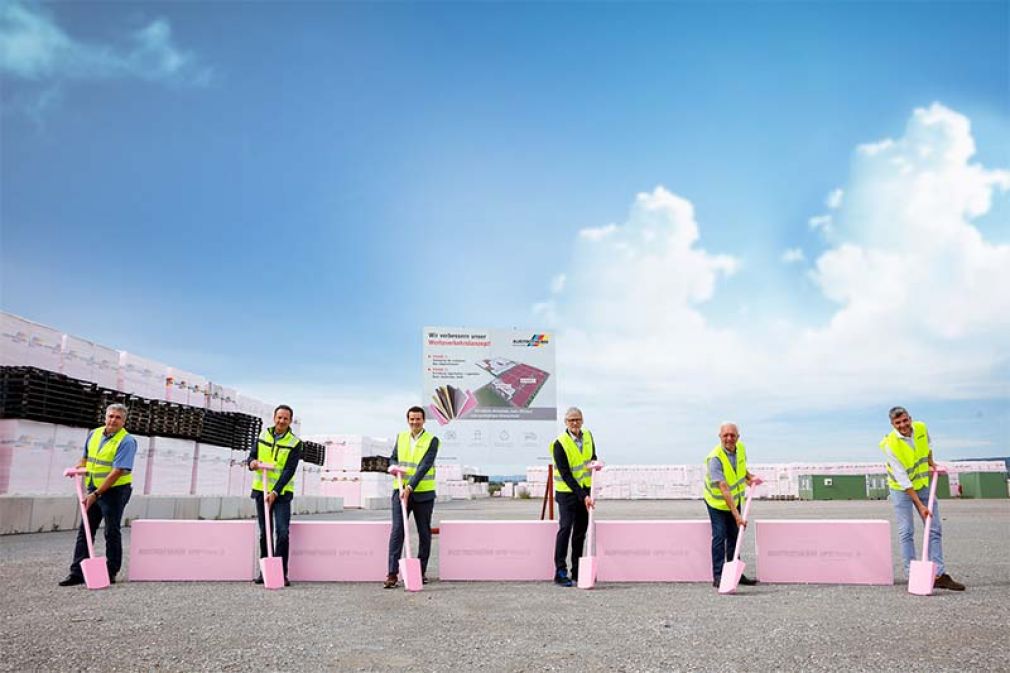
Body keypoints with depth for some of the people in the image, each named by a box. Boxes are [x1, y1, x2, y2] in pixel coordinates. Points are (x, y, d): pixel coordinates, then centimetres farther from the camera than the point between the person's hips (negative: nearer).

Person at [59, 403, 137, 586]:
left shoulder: (126, 441, -16)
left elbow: (117, 472, -22)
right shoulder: (94, 434, 5)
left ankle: (111, 573, 11)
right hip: (94, 489, 7)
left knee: (112, 532, 1)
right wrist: (78, 468, 1)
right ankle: (77, 572, 14)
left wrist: (96, 494, -25)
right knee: (84, 530, 8)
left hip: (115, 490, -7)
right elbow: (86, 457, 23)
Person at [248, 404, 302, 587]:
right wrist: (252, 462, -15)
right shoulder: (263, 434, 5)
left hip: (281, 493, -4)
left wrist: (275, 492, -22)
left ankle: (281, 573, -4)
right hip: (261, 490, 4)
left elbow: (289, 471, -13)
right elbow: (252, 455, 11)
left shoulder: (295, 443, -7)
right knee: (264, 533, 10)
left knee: (282, 532, -10)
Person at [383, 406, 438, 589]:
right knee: (397, 530, -8)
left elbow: (424, 466, -16)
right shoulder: (401, 437, 9)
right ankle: (392, 574, -8)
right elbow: (393, 458, 20)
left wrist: (410, 487, -24)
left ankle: (422, 571, 21)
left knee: (424, 533, 8)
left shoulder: (432, 440, -6)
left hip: (423, 493, -2)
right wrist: (394, 466, -5)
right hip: (400, 491, 2)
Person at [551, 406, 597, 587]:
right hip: (567, 492, -6)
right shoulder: (560, 443, -17)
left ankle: (577, 572, 17)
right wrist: (582, 496, -24)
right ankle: (560, 573, -5)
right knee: (565, 529, -11)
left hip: (585, 490, 6)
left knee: (581, 531, 9)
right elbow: (566, 475, -20)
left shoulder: (588, 436, 3)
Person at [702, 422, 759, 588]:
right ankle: (718, 576, -4)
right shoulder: (715, 458, -32)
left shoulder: (741, 448, -10)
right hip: (717, 501, -7)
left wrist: (749, 477, -3)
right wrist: (736, 514, -41)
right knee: (719, 536, -10)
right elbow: (724, 490, -37)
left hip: (735, 499, 7)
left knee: (734, 536, 12)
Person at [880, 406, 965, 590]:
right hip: (901, 489, -5)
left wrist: (931, 463, 12)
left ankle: (939, 574, 9)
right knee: (906, 533, -6)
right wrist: (920, 505, -27)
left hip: (923, 484, 6)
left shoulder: (921, 428, -11)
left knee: (935, 530, 4)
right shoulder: (890, 445, -26)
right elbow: (903, 480, -26)